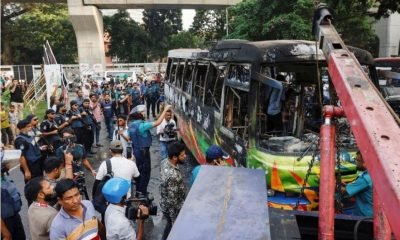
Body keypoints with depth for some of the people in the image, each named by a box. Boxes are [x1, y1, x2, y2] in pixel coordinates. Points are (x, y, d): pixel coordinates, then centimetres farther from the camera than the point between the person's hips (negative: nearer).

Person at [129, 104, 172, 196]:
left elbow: (129, 138, 11)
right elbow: (157, 122, -27)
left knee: (140, 170, 20)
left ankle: (139, 190, 31)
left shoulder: (131, 125, 1)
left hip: (136, 150, 8)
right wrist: (165, 110, -21)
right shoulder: (142, 125, -24)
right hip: (143, 151, -8)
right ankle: (142, 192, 10)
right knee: (145, 171, 4)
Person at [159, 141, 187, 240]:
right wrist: (176, 219, -17)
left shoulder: (165, 162, -10)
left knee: (170, 224, 30)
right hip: (172, 207, -8)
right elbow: (172, 201, -29)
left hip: (165, 203, 8)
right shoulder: (173, 176, -38)